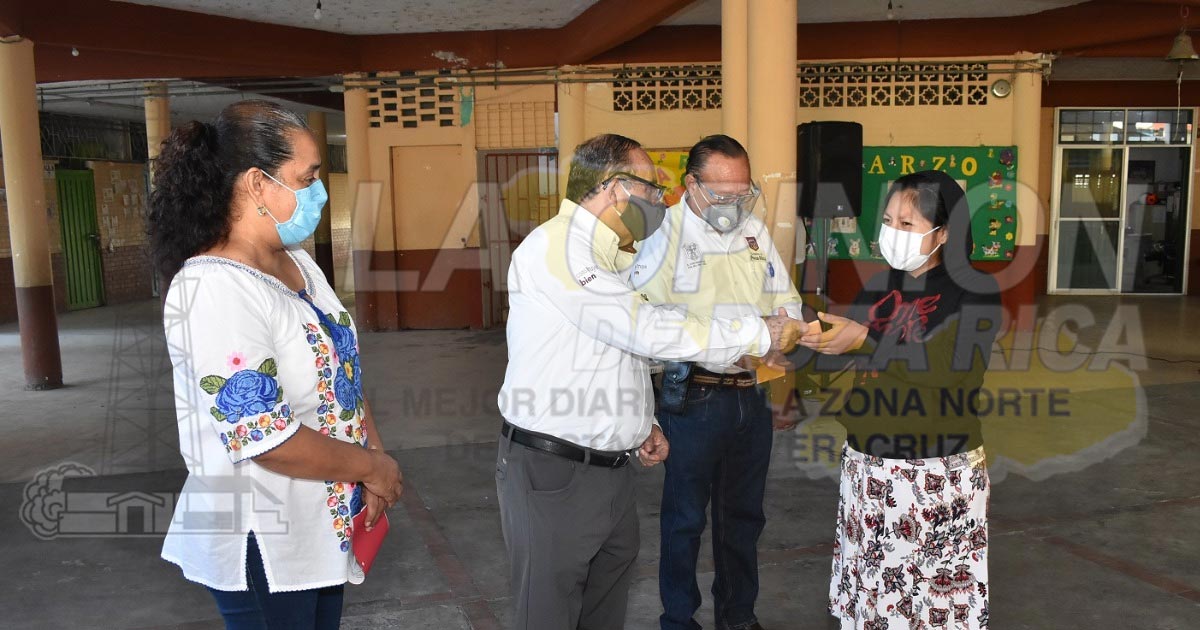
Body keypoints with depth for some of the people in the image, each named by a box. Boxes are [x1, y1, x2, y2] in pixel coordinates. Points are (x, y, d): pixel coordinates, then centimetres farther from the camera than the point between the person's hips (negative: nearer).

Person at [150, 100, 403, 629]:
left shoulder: (298, 263, 4)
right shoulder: (213, 290, -25)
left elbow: (341, 370, 10)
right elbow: (265, 439, -28)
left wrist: (374, 458, 0)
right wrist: (373, 466, -15)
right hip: (261, 542, -8)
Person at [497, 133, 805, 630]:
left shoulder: (611, 257, 16)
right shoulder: (553, 245, -17)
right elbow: (648, 330, -23)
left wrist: (639, 423, 11)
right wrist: (760, 335, -15)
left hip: (611, 465, 9)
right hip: (551, 471, -9)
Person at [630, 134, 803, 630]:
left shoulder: (755, 231, 7)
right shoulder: (667, 235, -12)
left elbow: (787, 300, 15)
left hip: (752, 396, 6)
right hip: (694, 398, -5)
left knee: (744, 514, 19)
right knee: (684, 517, 9)